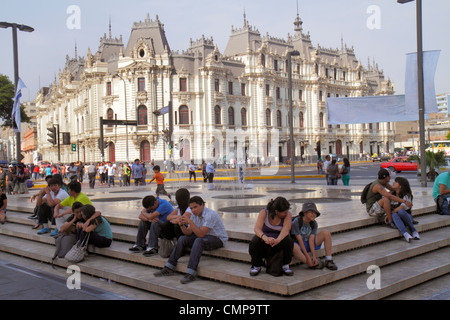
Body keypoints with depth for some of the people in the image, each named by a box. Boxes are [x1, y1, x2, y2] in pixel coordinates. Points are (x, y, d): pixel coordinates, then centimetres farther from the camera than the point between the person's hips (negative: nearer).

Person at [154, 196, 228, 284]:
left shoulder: (210, 215, -26)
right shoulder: (194, 214, -1)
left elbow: (201, 234, -32)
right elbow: (188, 233, -1)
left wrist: (189, 221, -36)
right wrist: (182, 225, -20)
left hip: (219, 239, -8)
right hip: (205, 236, 8)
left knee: (198, 241, -35)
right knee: (182, 239, -6)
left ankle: (191, 273, -38)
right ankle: (169, 268, -4)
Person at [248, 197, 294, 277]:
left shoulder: (288, 215, -13)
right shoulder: (264, 213, -15)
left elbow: (286, 230, -28)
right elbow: (257, 229, -27)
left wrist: (277, 240, -50)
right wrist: (265, 238, -50)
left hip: (279, 241, 0)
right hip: (263, 239, 0)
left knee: (288, 241, -32)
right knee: (255, 242, -33)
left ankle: (285, 266, -13)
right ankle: (257, 267, -10)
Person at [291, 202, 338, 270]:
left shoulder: (314, 224, -4)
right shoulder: (296, 222, -20)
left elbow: (311, 240, -12)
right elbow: (300, 240, -23)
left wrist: (314, 256, -23)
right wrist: (307, 257, -27)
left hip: (308, 245, 6)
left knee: (326, 233, -9)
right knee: (294, 247, -43)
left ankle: (329, 260, -12)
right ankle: (311, 264, -29)